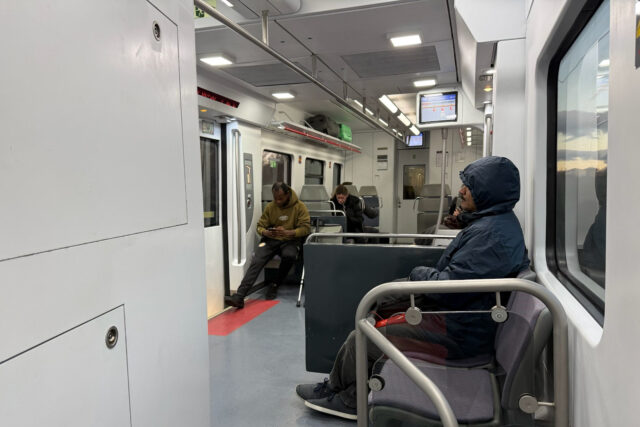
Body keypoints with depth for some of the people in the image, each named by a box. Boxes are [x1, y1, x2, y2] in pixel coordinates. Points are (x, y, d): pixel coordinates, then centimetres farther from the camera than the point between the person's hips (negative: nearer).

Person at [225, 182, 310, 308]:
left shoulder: (300, 207, -2)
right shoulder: (270, 207, 6)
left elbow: (306, 227, -7)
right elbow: (260, 226, 10)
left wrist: (287, 232, -23)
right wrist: (265, 232, -16)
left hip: (290, 240, -2)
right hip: (270, 240, 2)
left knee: (289, 255, -37)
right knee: (256, 261, -24)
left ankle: (275, 285, -11)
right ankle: (239, 297, -33)